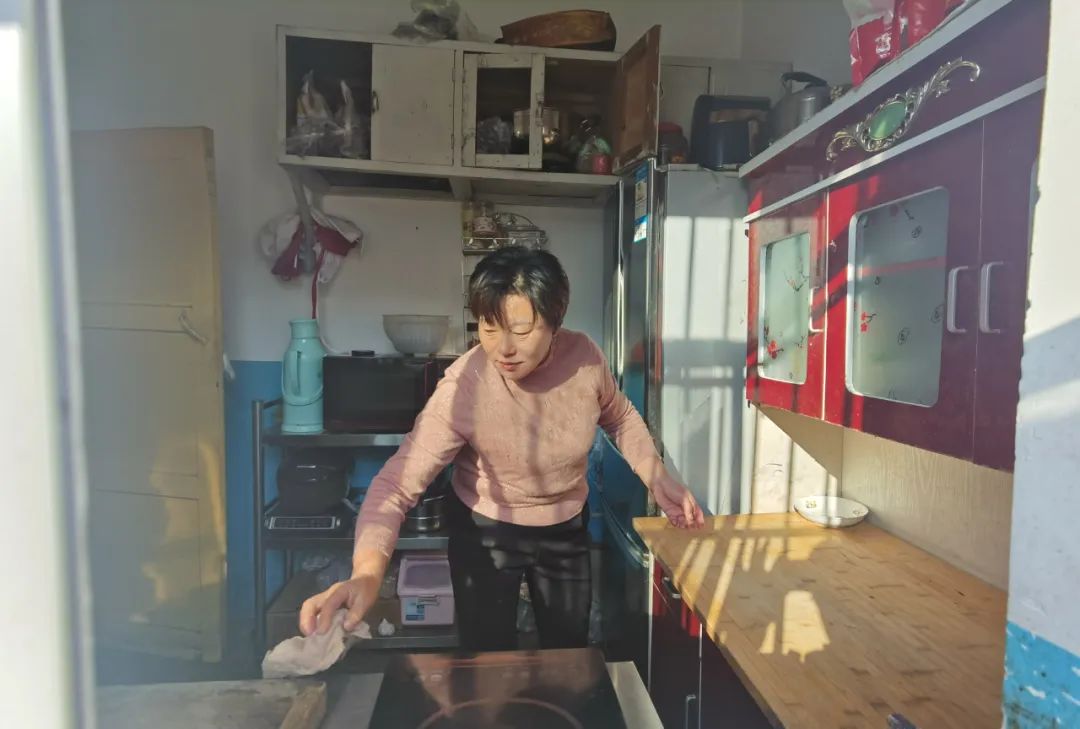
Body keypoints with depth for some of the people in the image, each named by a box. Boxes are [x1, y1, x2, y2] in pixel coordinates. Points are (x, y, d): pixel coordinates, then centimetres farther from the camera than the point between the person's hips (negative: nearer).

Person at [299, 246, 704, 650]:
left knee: (570, 653, 22)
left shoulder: (584, 356, -21)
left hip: (567, 527, 4)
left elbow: (619, 417, 0)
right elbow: (398, 482, -32)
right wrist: (367, 573, -48)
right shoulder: (462, 389, -32)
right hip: (485, 531, -3)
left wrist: (657, 478, -11)